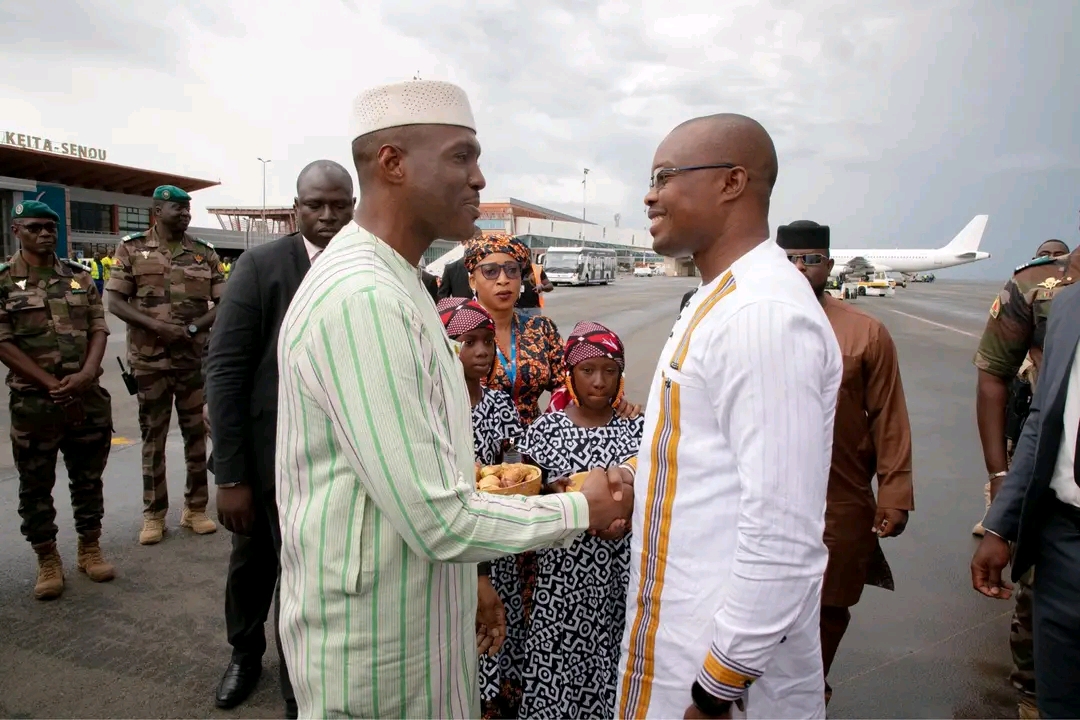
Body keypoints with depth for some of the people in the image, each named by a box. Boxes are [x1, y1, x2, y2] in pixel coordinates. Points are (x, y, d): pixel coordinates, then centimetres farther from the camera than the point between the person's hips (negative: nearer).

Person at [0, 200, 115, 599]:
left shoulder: (80, 276, 7)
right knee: (36, 485, 8)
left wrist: (86, 375, -13)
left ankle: (90, 548, 28)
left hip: (89, 397, 3)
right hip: (33, 401, -2)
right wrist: (51, 383, -15)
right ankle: (48, 561, 22)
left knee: (89, 477, 13)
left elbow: (98, 328, 4)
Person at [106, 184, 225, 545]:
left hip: (195, 359, 1)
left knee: (196, 433, 7)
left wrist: (192, 328, -15)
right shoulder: (132, 249, 3)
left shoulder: (205, 253, 6)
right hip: (149, 359, -1)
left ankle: (195, 508, 19)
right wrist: (157, 326, -17)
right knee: (152, 437, 7)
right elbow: (115, 302, -2)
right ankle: (154, 514, 18)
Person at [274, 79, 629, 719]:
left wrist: (468, 581, 15)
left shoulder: (396, 285, 7)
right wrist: (580, 510, -12)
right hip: (376, 651, -9)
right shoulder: (362, 299, -27)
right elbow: (438, 519, -26)